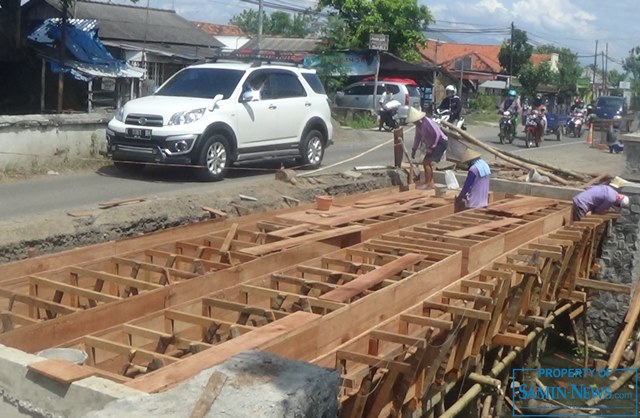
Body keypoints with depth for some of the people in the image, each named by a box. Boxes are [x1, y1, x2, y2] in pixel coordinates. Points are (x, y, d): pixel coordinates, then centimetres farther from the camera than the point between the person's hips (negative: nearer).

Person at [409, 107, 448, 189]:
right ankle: (431, 182, 25)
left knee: (426, 162, -13)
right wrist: (414, 149, 14)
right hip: (433, 144, 10)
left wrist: (430, 148, -22)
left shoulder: (427, 122, -25)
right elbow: (417, 137, 16)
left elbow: (437, 135, -26)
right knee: (427, 162, 14)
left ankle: (427, 184, -8)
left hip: (440, 142, -10)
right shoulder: (418, 125, 3)